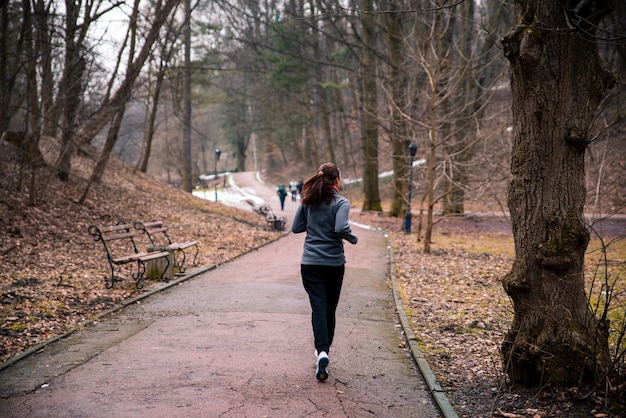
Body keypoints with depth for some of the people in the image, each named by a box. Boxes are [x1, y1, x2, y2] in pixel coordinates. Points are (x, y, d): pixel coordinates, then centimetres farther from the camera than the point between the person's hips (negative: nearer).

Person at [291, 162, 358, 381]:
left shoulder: (308, 201, 4)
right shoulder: (341, 202, -9)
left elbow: (296, 227, 6)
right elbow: (341, 228, -23)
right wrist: (353, 238, -4)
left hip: (310, 263, 2)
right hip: (334, 263, -2)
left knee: (318, 307, -5)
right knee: (329, 309, 14)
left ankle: (322, 351, -24)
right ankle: (323, 350, 24)